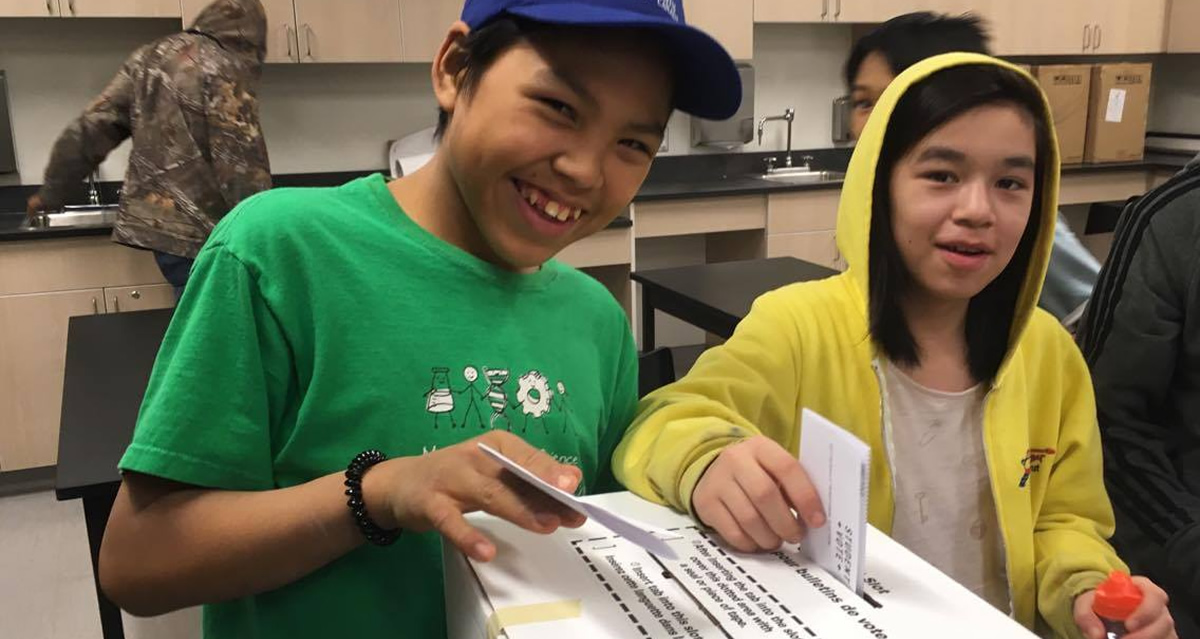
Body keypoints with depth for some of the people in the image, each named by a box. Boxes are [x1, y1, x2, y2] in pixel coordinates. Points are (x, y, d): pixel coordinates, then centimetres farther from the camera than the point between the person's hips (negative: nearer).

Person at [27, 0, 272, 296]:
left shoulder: (151, 56, 12)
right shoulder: (226, 67, -9)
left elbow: (90, 131, 12)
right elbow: (240, 163, -16)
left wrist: (51, 192, 22)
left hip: (154, 219, 7)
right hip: (199, 230, -7)